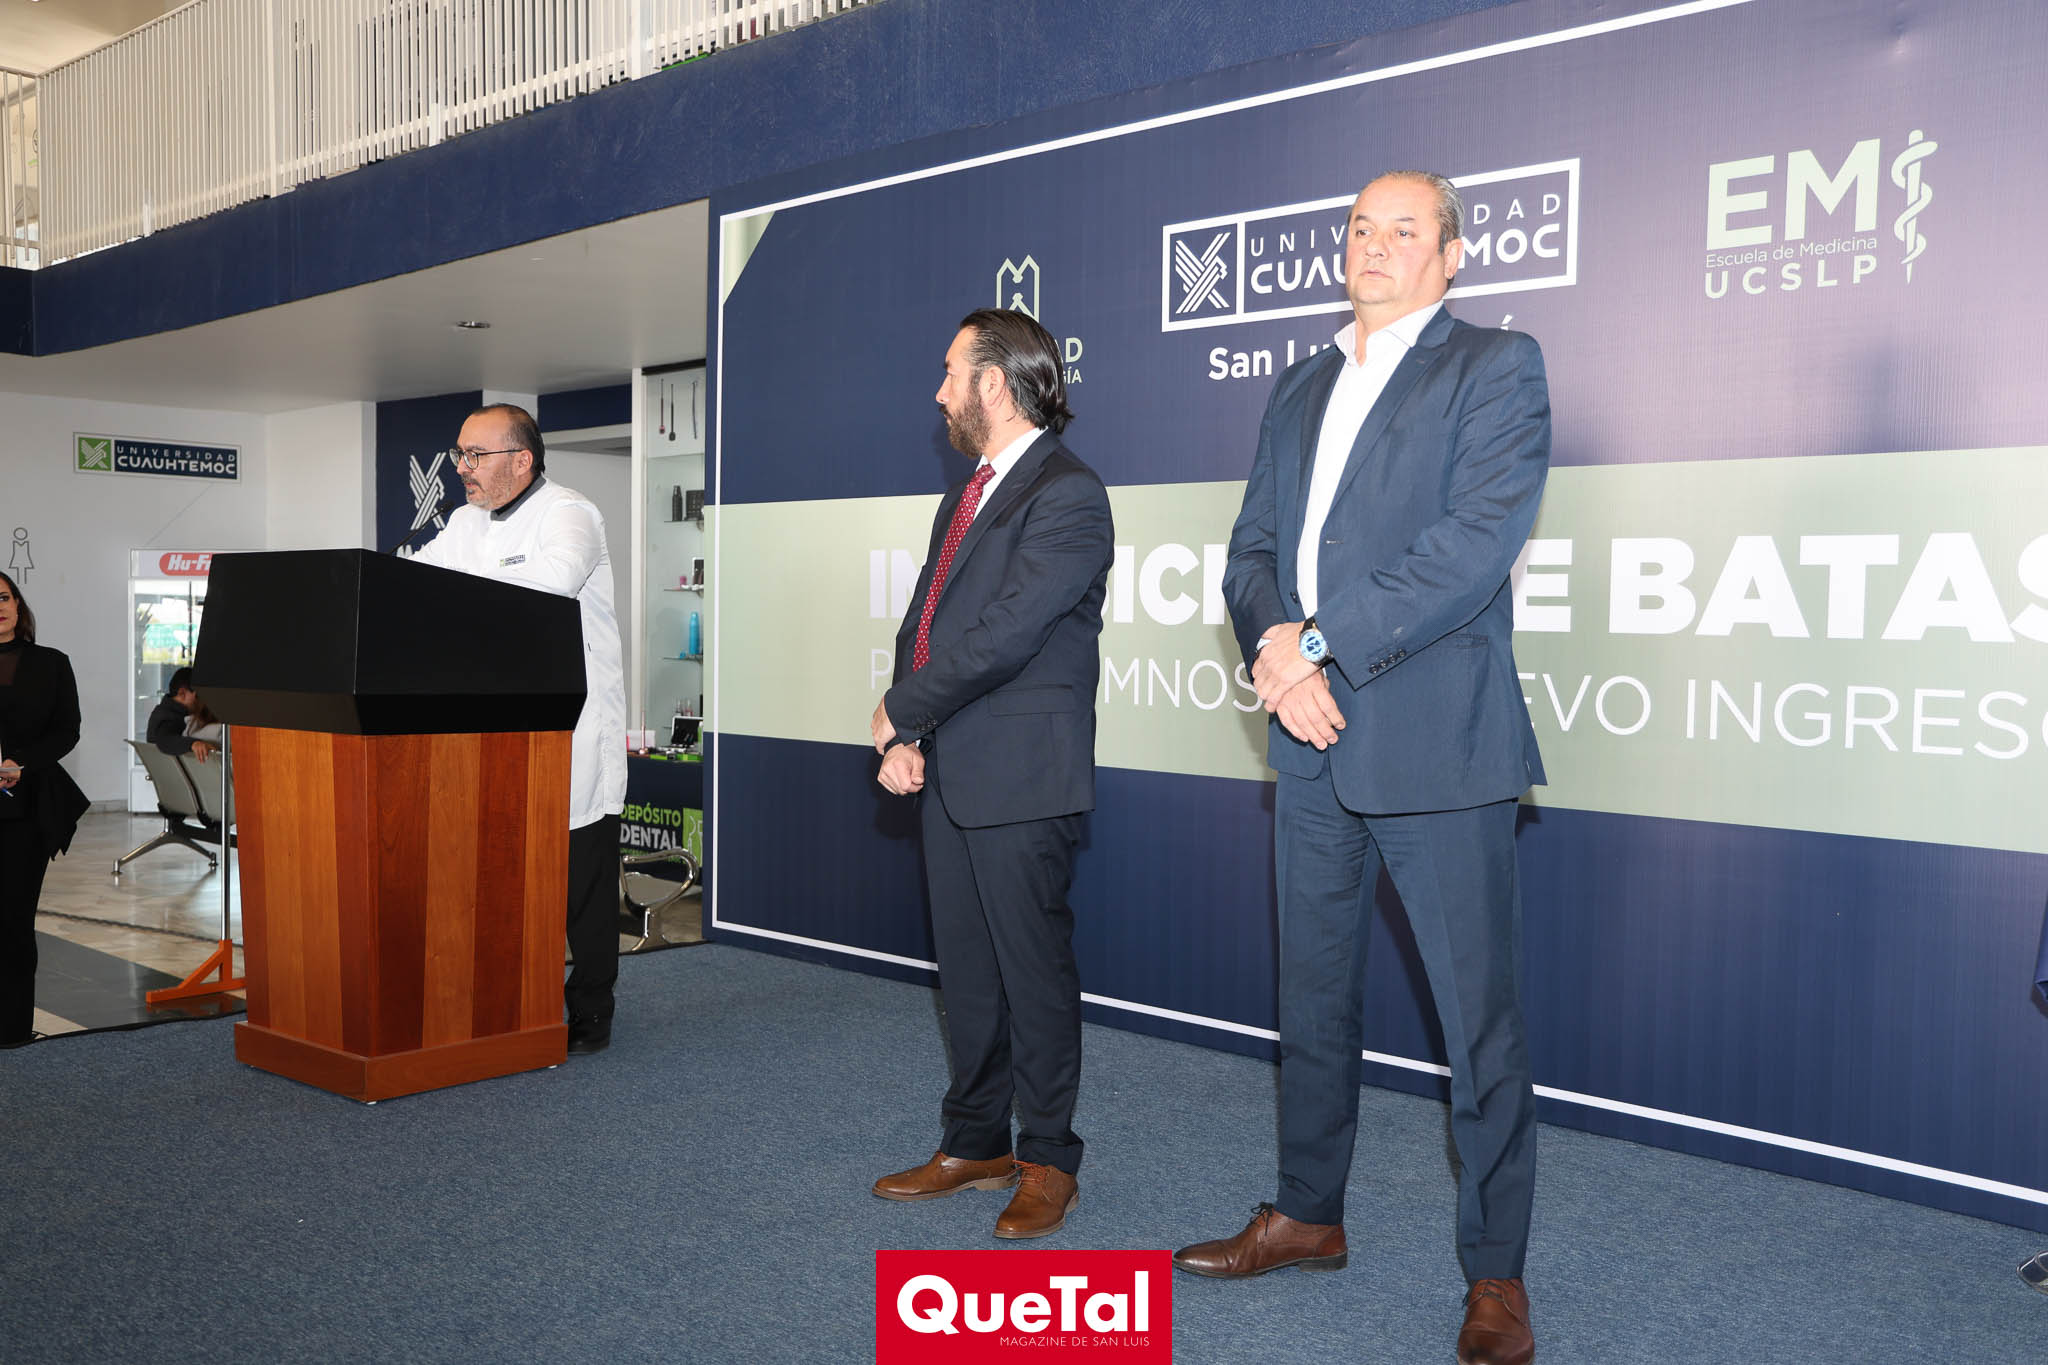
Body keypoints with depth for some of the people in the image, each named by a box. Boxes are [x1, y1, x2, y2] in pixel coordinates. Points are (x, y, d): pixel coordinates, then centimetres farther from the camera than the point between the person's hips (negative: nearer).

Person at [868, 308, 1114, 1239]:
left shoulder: (1067, 496, -13)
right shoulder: (965, 497, 18)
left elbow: (1003, 636, -20)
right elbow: (923, 624, 15)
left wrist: (901, 711, -8)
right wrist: (904, 740, 0)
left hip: (1021, 778, -9)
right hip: (948, 774, 9)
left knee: (1033, 971, 2)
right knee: (965, 971, 16)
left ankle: (1049, 1162, 16)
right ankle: (975, 1145, 29)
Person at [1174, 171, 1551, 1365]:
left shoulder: (1497, 367, -1)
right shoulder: (1301, 390, 19)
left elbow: (1478, 539, -15)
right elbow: (1254, 549, 13)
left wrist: (1317, 641, -16)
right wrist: (1278, 654, -7)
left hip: (1436, 740, -6)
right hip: (1314, 743, 7)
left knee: (1480, 1016, 0)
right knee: (1313, 997, 16)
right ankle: (1308, 1216, 32)